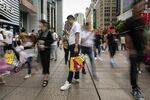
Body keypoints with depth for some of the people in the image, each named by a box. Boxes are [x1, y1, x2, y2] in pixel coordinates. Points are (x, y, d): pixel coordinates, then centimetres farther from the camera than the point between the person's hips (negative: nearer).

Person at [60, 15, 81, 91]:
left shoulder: (76, 24, -9)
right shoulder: (74, 25, 21)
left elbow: (77, 36, -19)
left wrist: (76, 47, -25)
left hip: (74, 46, -10)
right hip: (73, 45, 10)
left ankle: (69, 82, -13)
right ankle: (76, 78, 23)